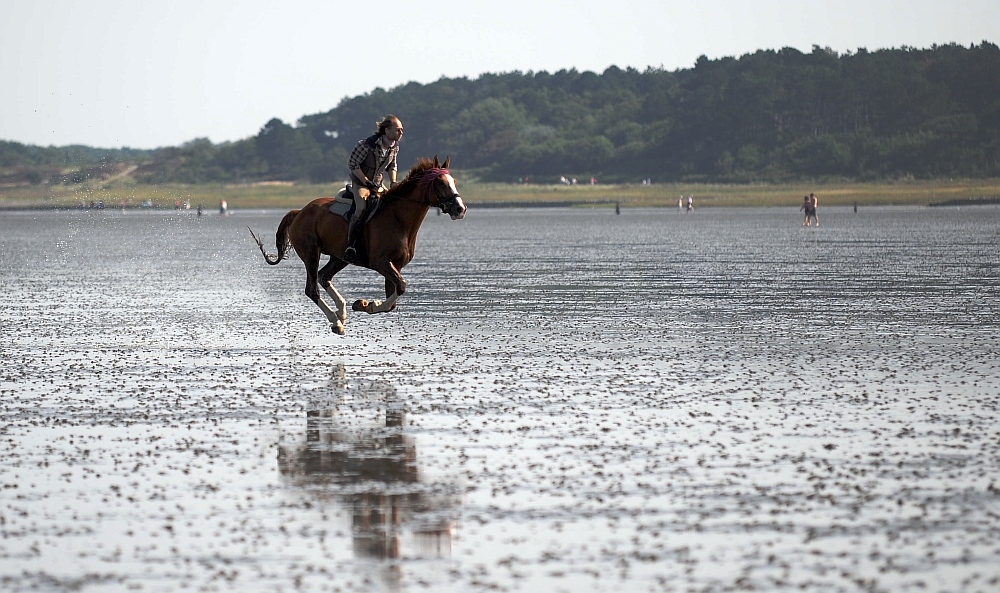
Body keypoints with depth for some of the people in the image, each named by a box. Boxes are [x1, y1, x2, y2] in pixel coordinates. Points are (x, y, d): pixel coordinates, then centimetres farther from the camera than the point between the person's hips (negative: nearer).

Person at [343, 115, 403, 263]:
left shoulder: (394, 146, -1)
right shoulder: (367, 144, -22)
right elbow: (352, 164, -16)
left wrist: (393, 183, -2)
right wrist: (367, 182, -20)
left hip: (378, 184, 7)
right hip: (360, 182, -7)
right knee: (361, 208, -29)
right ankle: (350, 246, -27)